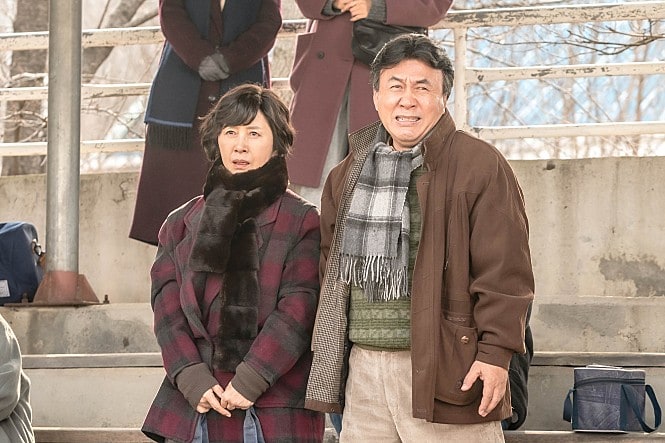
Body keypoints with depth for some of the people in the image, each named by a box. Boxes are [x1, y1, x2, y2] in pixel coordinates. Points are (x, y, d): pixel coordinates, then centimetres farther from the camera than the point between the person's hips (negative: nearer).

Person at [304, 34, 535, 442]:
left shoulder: (482, 166, -4)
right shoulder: (349, 173, 16)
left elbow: (504, 269, -9)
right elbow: (331, 266, 25)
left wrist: (497, 351, -14)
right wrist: (328, 355, 21)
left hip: (444, 370, -6)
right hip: (364, 368, 6)